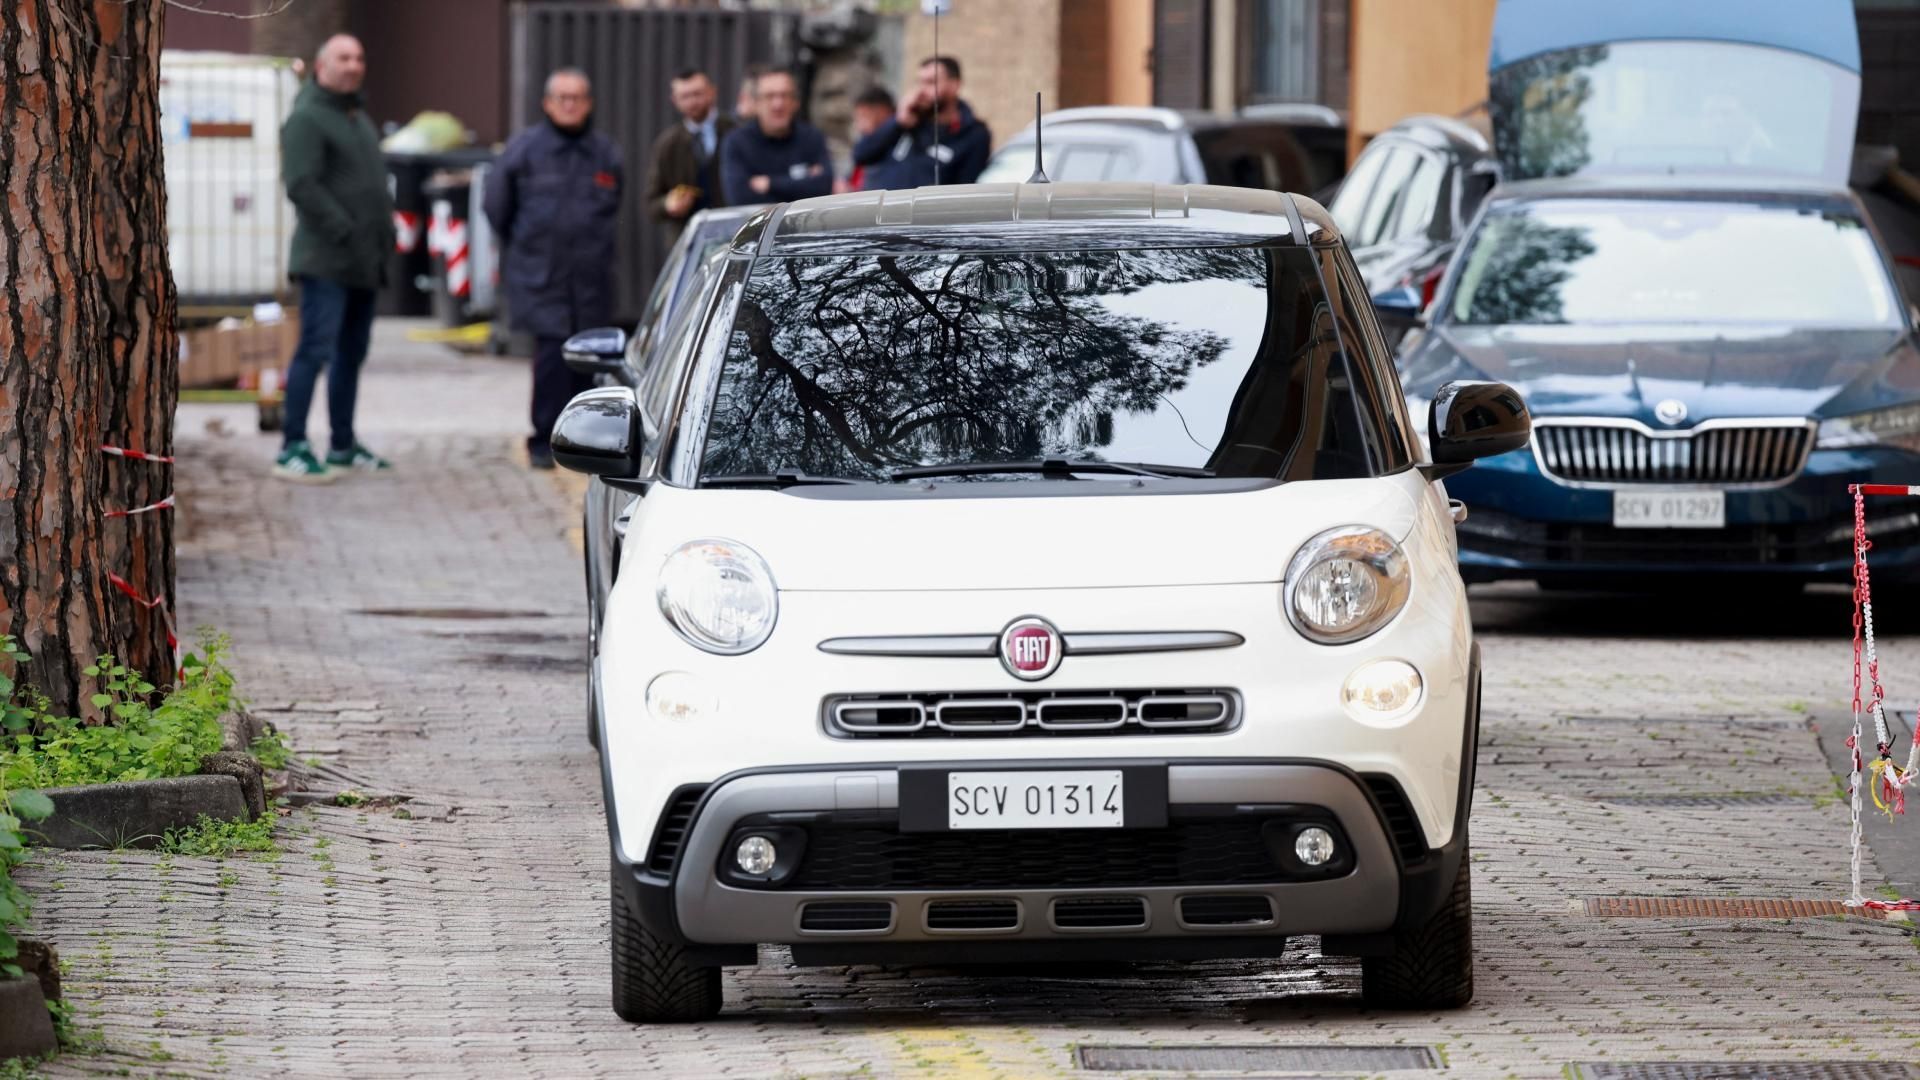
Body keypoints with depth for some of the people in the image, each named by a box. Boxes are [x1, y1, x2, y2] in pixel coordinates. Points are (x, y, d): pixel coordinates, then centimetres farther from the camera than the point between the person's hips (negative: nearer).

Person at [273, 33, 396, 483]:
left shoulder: (359, 120, 21)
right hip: (325, 260, -9)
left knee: (352, 353, 12)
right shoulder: (307, 119, -9)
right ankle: (292, 449, -13)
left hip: (363, 264, 9)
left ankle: (343, 446, 19)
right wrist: (345, 232, -21)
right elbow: (301, 185, -19)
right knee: (316, 349, -13)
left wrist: (384, 233, 13)